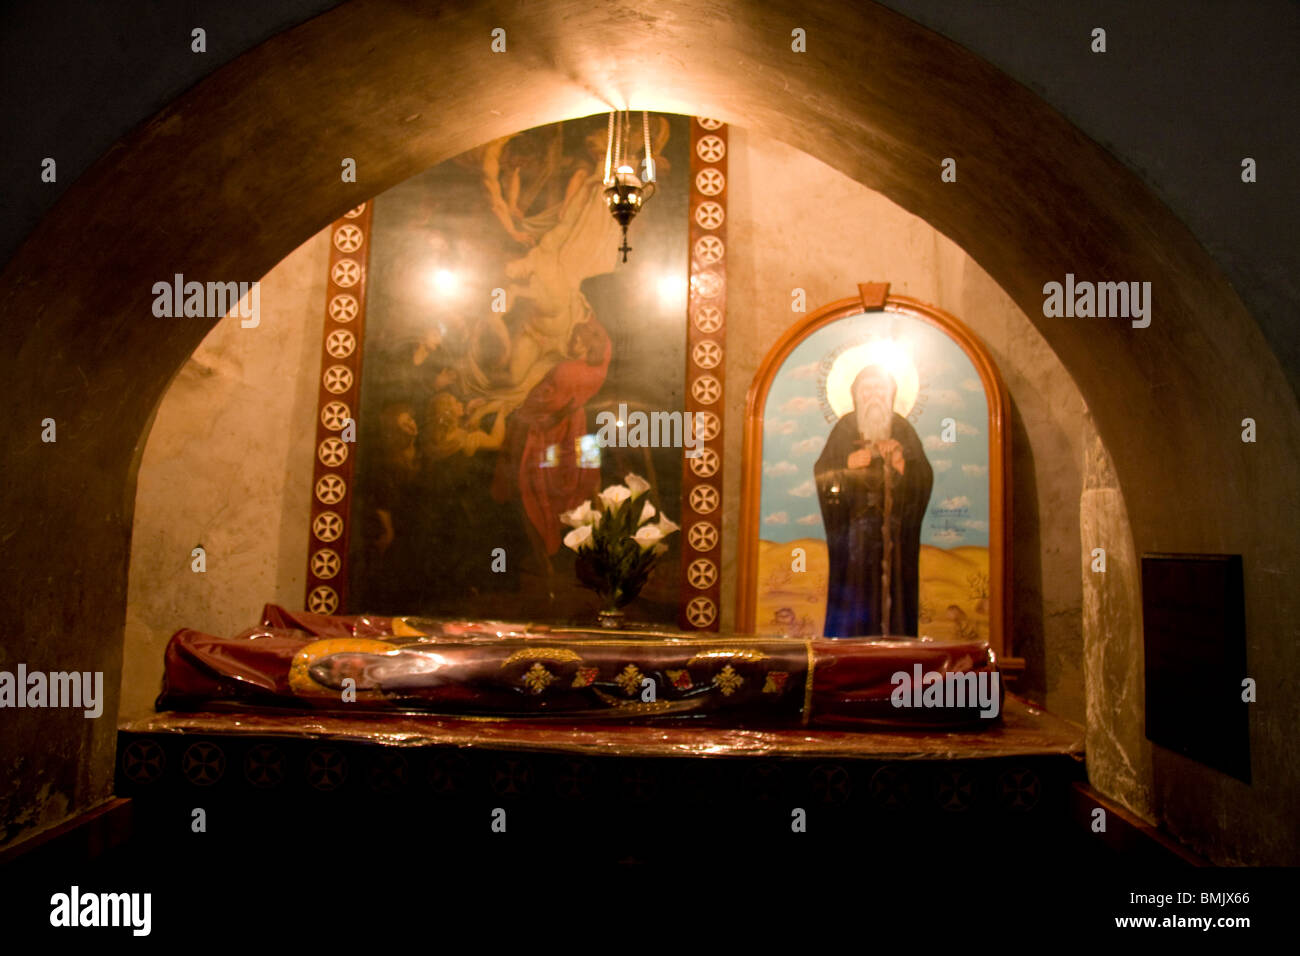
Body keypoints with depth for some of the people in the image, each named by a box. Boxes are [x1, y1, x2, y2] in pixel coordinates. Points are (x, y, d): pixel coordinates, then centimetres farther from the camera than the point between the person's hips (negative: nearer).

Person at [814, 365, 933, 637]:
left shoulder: (903, 429, 7)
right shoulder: (844, 428, 6)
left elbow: (925, 477, 4)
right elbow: (821, 473, 2)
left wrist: (903, 466, -15)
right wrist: (847, 465, -15)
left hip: (894, 530, 1)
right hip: (854, 529, -1)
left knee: (893, 587, -2)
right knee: (853, 591, -3)